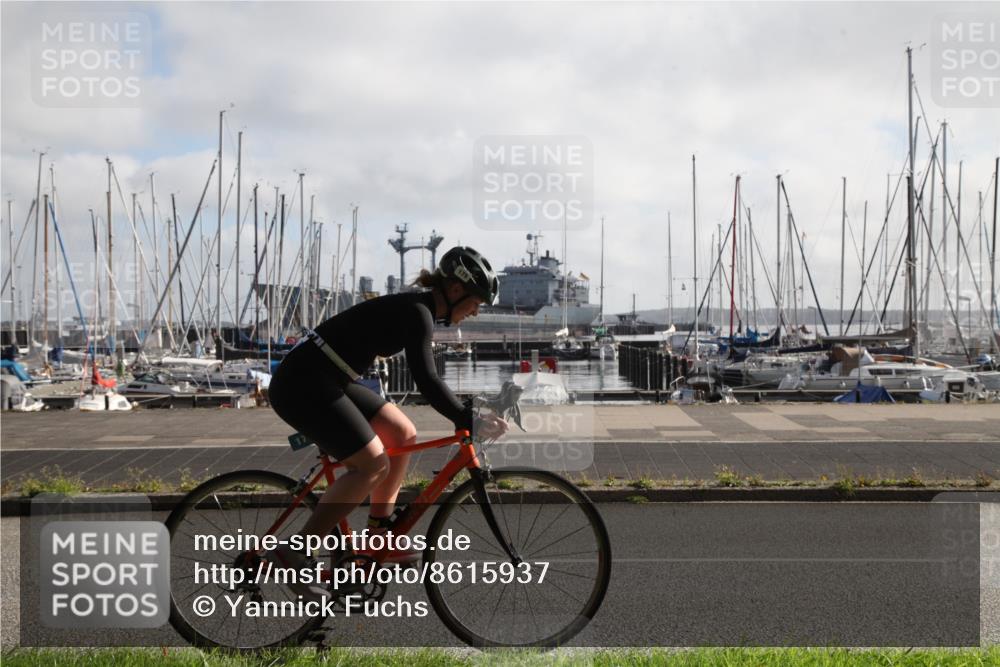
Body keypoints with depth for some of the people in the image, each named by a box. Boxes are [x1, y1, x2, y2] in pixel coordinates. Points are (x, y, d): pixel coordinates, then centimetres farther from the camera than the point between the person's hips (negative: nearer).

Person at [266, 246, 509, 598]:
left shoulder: (417, 309, 13)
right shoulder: (416, 312, -17)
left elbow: (426, 380, 22)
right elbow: (427, 382, -27)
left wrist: (465, 419, 22)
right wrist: (470, 423, -23)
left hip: (323, 382, 10)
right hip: (302, 384, -10)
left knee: (403, 434, 10)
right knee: (374, 465, -13)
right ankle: (294, 554, -8)